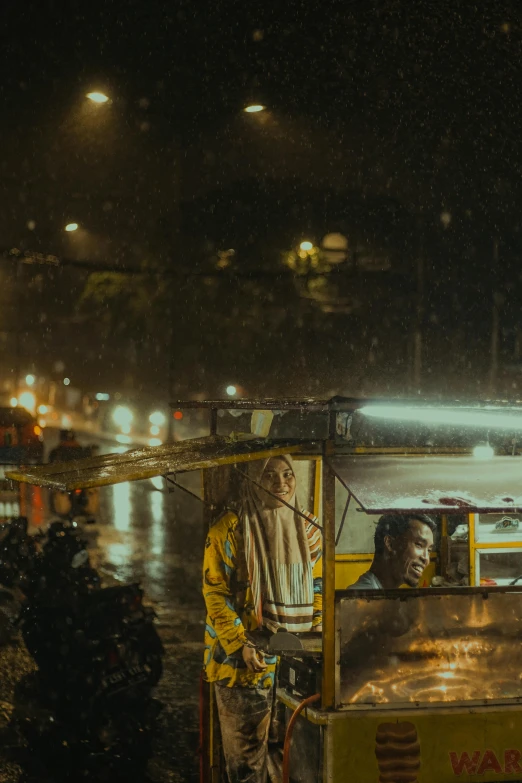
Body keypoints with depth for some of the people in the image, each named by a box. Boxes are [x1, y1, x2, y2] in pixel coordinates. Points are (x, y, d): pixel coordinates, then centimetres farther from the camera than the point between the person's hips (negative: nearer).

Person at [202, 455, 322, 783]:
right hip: (245, 660, -4)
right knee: (247, 751, 3)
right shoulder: (229, 531, -8)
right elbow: (216, 594, -9)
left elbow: (318, 589, 13)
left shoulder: (308, 529, 7)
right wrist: (241, 646, -17)